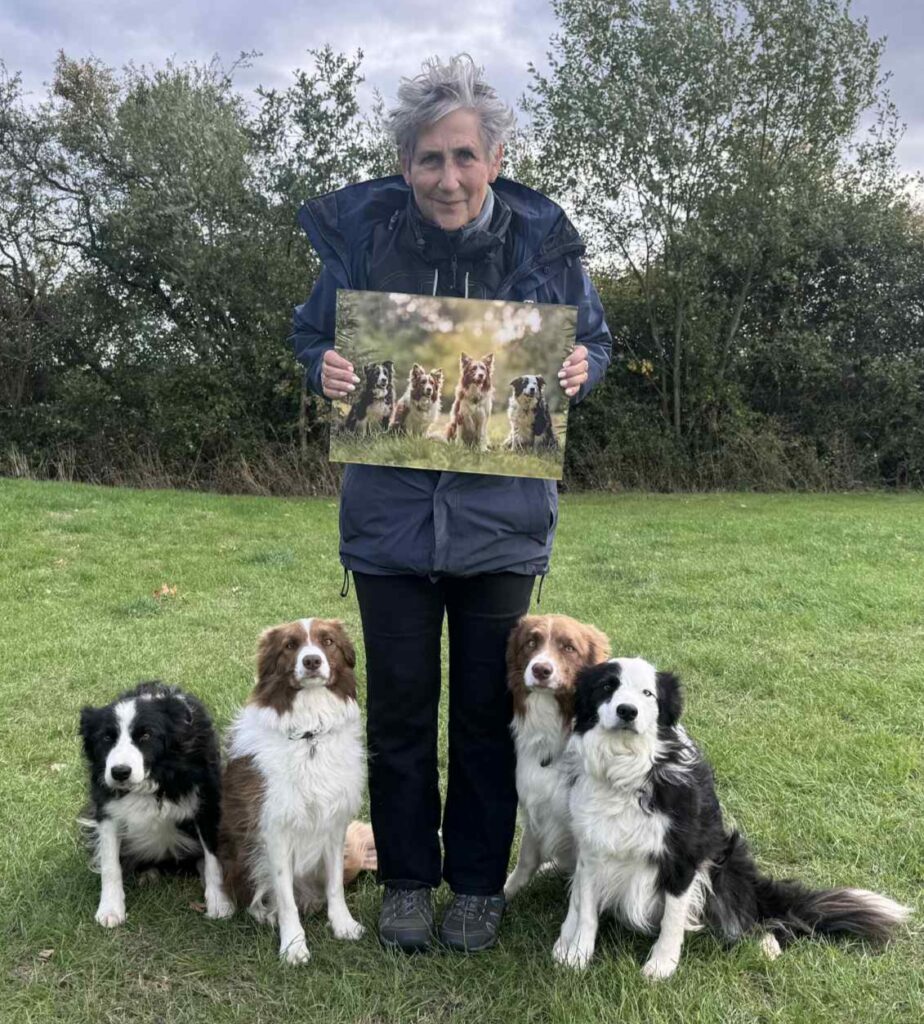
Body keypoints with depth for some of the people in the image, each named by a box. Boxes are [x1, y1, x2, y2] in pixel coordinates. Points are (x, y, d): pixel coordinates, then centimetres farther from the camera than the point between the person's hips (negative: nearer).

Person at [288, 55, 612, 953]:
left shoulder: (539, 238, -5)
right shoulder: (361, 231, -6)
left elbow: (594, 340, 9)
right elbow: (311, 332, 7)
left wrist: (580, 369, -14)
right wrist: (324, 368, -16)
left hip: (500, 518, 0)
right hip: (388, 515, 0)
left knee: (486, 708, 11)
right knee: (398, 706, 11)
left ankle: (478, 883, 31)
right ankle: (407, 878, 32)